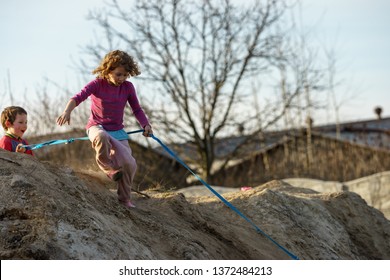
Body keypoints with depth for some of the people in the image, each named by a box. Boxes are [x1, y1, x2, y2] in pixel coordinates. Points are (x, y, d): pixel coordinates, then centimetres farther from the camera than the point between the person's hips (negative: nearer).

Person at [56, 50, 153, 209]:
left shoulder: (128, 87, -1)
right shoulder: (97, 84, -12)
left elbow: (137, 109, 5)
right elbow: (79, 97, -25)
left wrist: (146, 125, -12)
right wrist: (67, 111, -43)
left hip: (117, 130, 4)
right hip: (97, 127, -4)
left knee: (129, 163, -14)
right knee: (102, 137, -43)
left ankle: (124, 199, 11)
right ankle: (108, 168, -13)